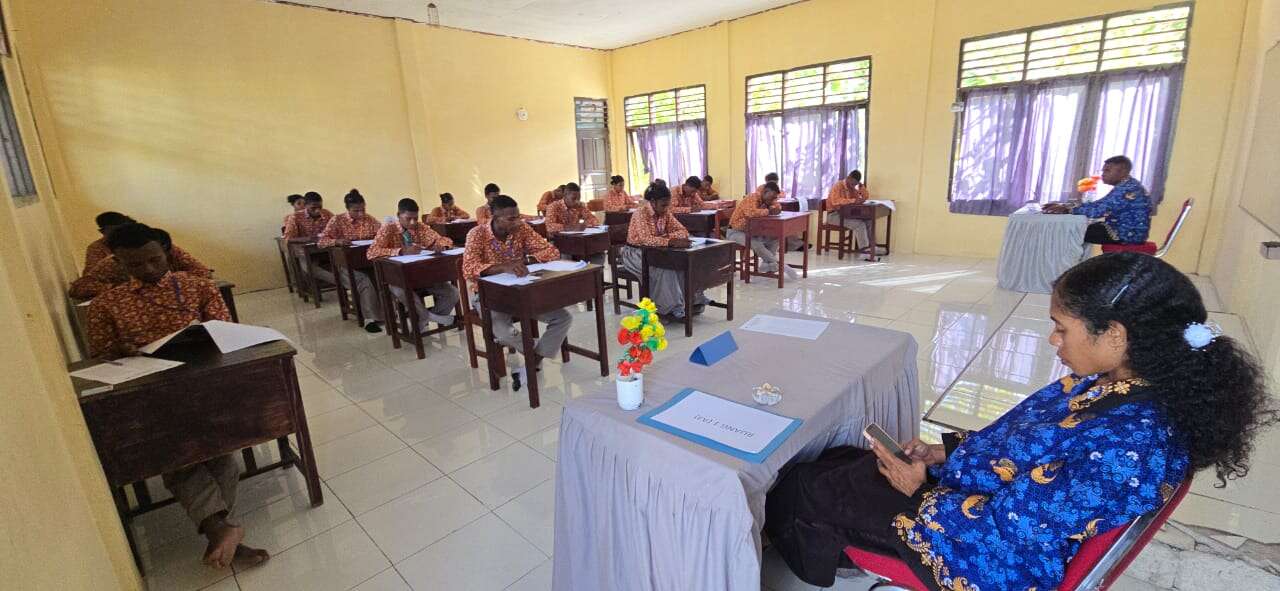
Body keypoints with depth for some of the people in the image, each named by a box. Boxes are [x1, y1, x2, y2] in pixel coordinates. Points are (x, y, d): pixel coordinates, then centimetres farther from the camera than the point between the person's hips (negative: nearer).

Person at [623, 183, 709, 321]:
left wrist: (670, 237, -22)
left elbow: (683, 231, 0)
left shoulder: (666, 213, -1)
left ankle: (692, 301, -11)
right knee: (664, 269, -32)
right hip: (637, 253, -6)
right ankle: (674, 309, -23)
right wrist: (671, 242, -45)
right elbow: (646, 239, -37)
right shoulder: (640, 214, -22)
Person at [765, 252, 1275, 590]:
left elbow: (1009, 524, -27)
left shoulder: (1126, 447, -35)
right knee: (839, 460, 15)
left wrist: (922, 490, -14)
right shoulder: (1117, 383, -6)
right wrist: (945, 452, 1)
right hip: (995, 501, 9)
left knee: (807, 489, 3)